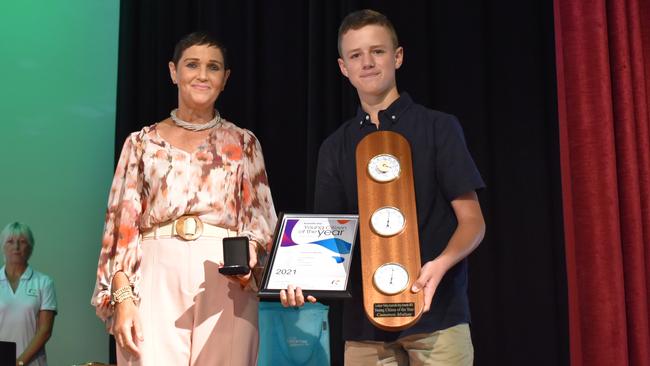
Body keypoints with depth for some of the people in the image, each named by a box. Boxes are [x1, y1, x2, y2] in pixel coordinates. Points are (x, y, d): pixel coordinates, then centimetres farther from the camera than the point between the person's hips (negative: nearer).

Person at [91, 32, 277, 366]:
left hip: (225, 286, 1)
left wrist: (247, 254, -13)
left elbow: (259, 217, 9)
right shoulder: (143, 142, 10)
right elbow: (123, 224, 6)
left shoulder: (243, 143, 12)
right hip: (155, 282, 0)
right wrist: (123, 297, -5)